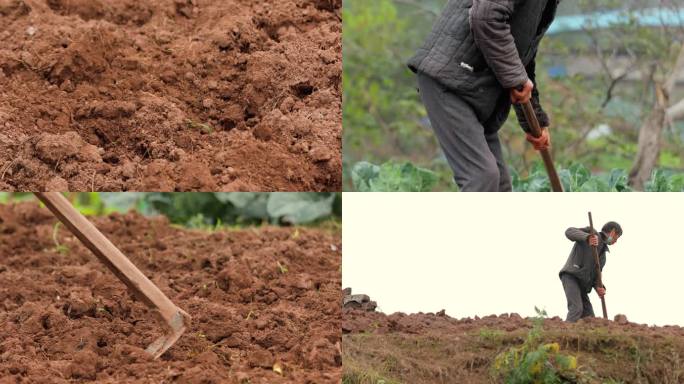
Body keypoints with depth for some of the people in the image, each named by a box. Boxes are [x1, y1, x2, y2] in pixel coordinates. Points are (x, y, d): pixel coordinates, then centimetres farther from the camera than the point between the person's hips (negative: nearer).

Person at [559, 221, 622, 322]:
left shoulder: (603, 253, 27)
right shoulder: (591, 232, 7)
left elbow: (595, 276, 18)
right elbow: (569, 232, -10)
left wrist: (599, 288, -5)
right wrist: (587, 237, -29)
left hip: (582, 285, 8)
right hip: (571, 276, -8)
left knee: (589, 318, -4)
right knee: (577, 309, -27)